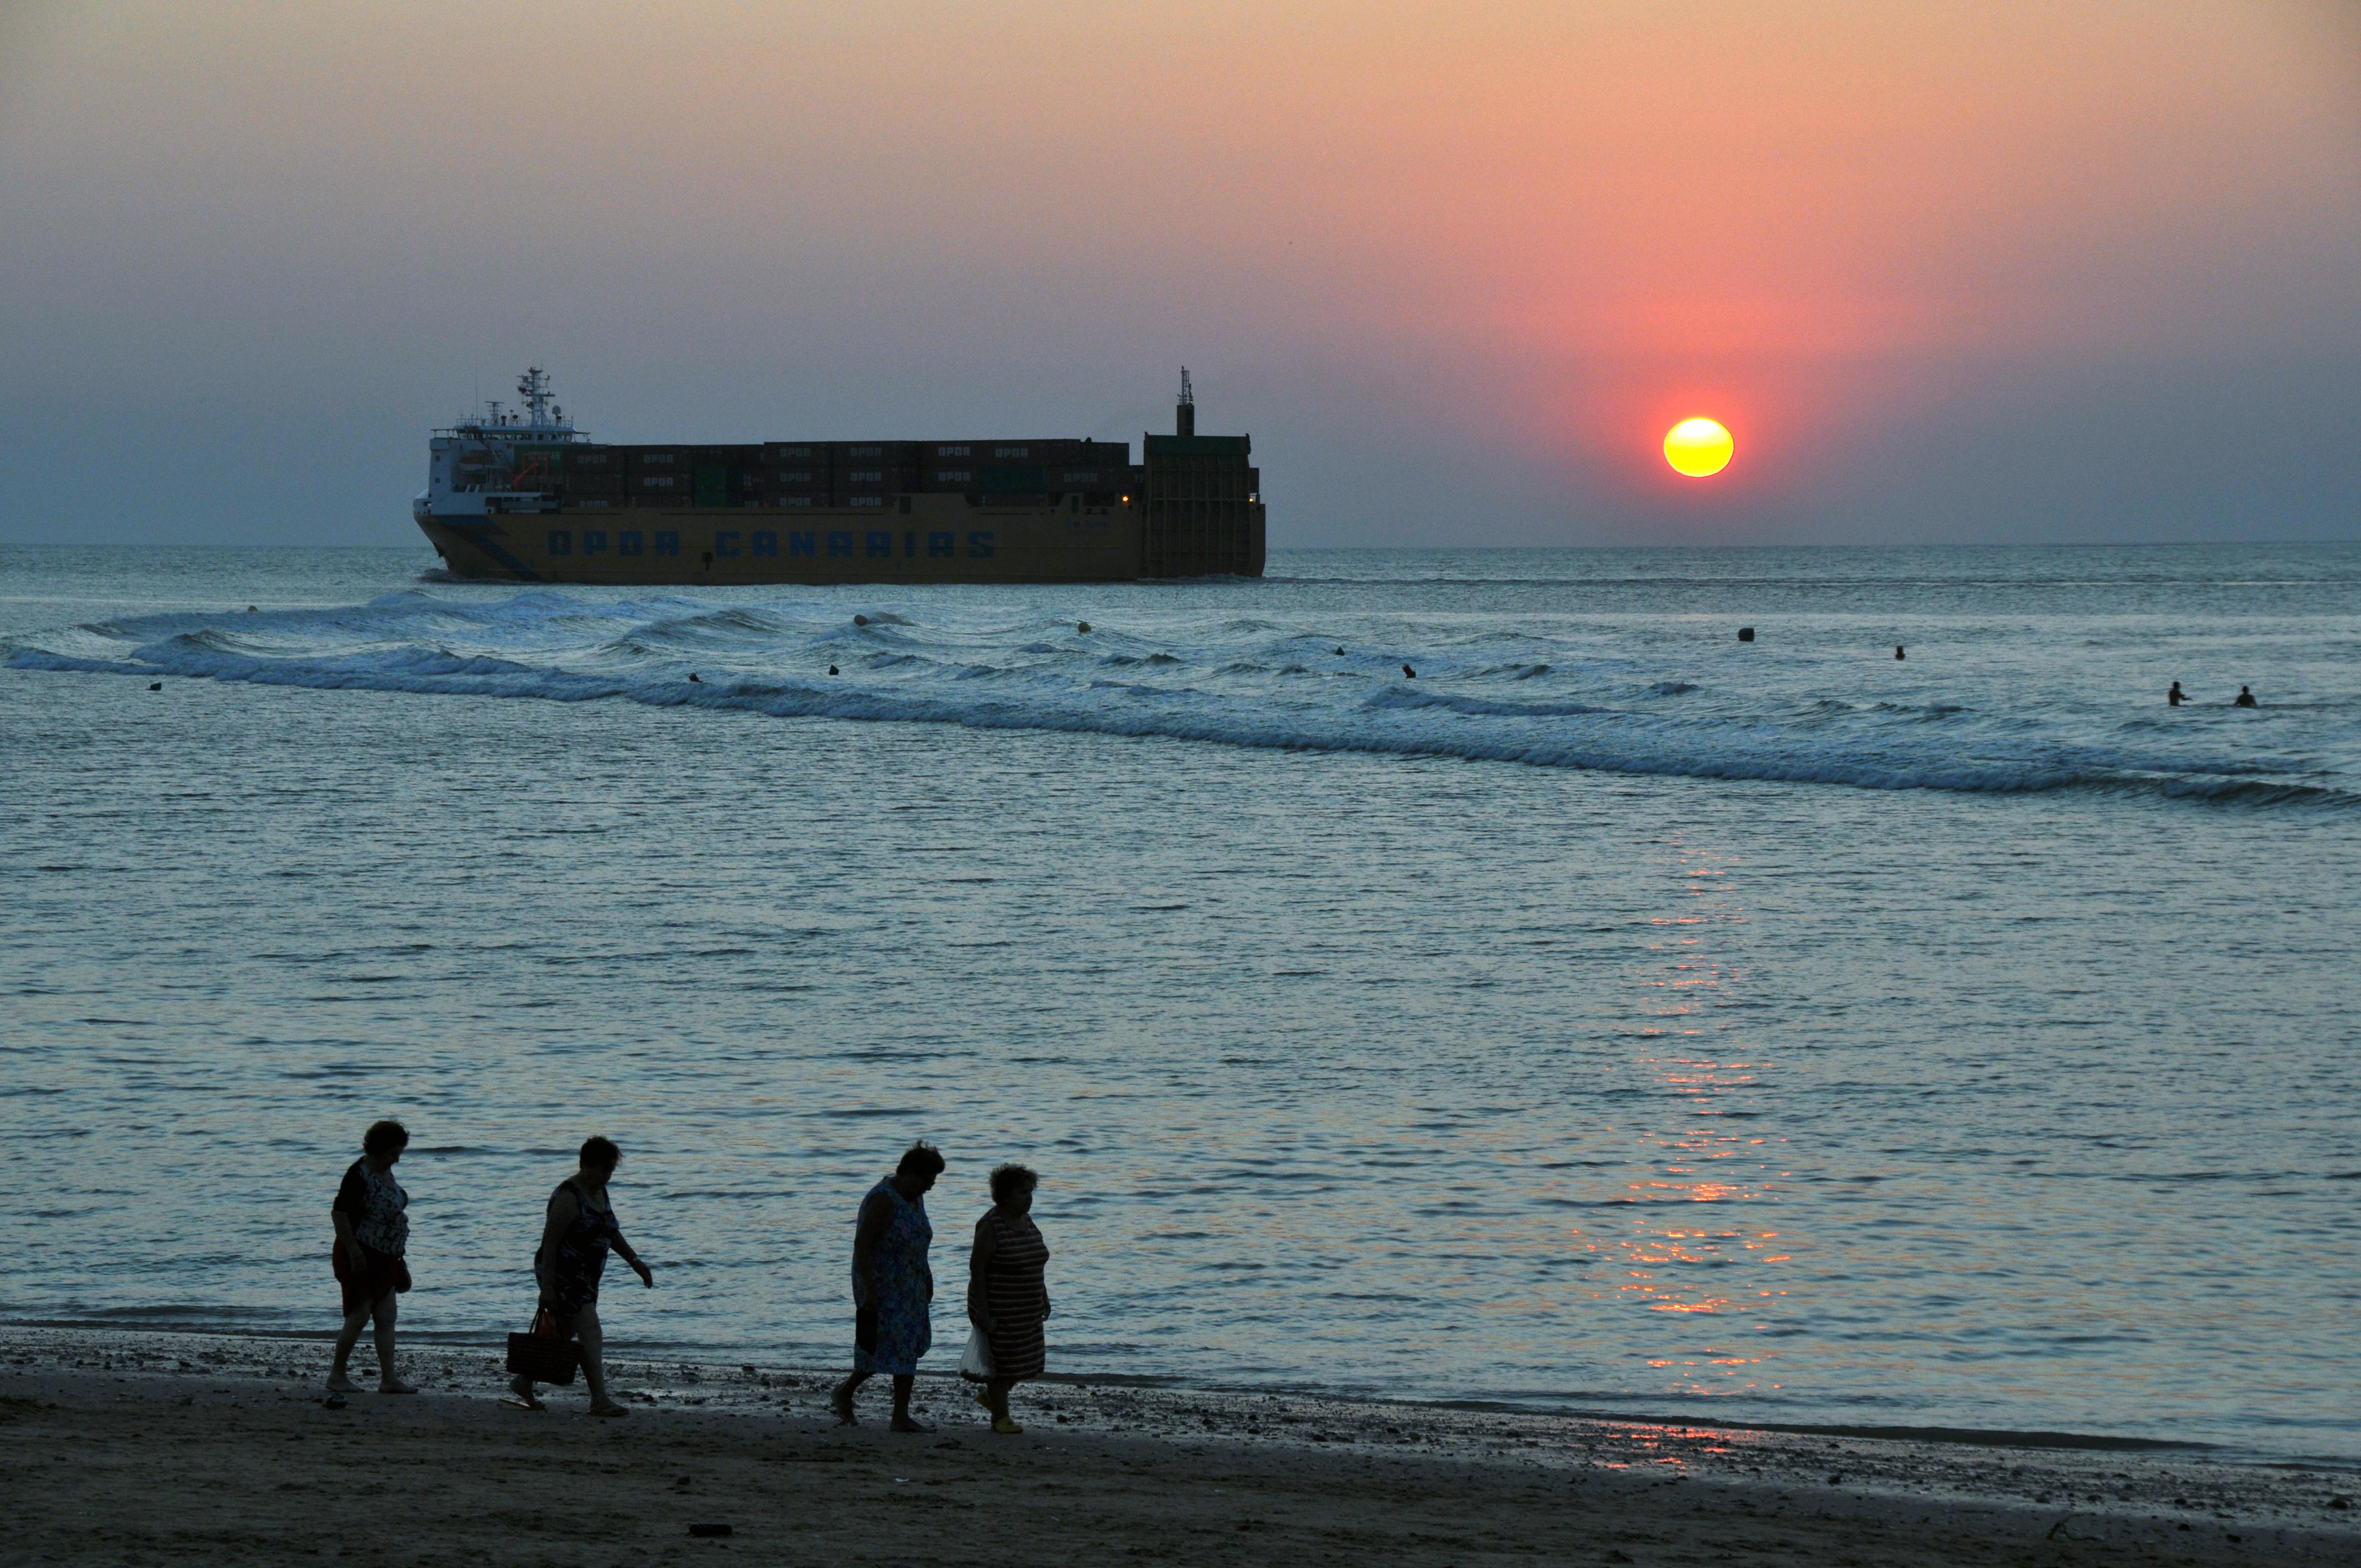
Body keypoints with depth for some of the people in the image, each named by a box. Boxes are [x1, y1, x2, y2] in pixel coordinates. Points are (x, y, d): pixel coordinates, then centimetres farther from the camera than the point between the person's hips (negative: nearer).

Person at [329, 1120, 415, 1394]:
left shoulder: (385, 1171, 11)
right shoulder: (359, 1175, -17)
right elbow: (338, 1213, -21)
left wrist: (397, 1253, 22)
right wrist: (354, 1252, -23)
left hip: (384, 1258, 9)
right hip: (361, 1256, -9)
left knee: (387, 1318, 4)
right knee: (359, 1316, -8)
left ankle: (388, 1379, 3)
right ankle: (337, 1375, 2)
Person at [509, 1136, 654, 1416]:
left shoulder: (599, 1192, 10)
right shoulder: (568, 1198, -19)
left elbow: (611, 1233, 23)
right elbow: (549, 1243, -21)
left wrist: (635, 1261, 14)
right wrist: (547, 1288, -23)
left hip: (584, 1277, 10)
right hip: (563, 1276, -10)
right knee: (591, 1333, -16)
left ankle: (523, 1382, 30)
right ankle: (600, 1401, -19)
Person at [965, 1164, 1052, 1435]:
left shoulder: (1025, 1221, 6)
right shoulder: (991, 1226, -18)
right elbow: (976, 1268, -19)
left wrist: (1043, 1296, 16)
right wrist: (982, 1313, -21)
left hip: (1026, 1308, 8)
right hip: (999, 1309, -8)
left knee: (1026, 1360, 12)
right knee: (1003, 1360, 0)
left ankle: (988, 1394, 33)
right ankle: (1000, 1417, 13)